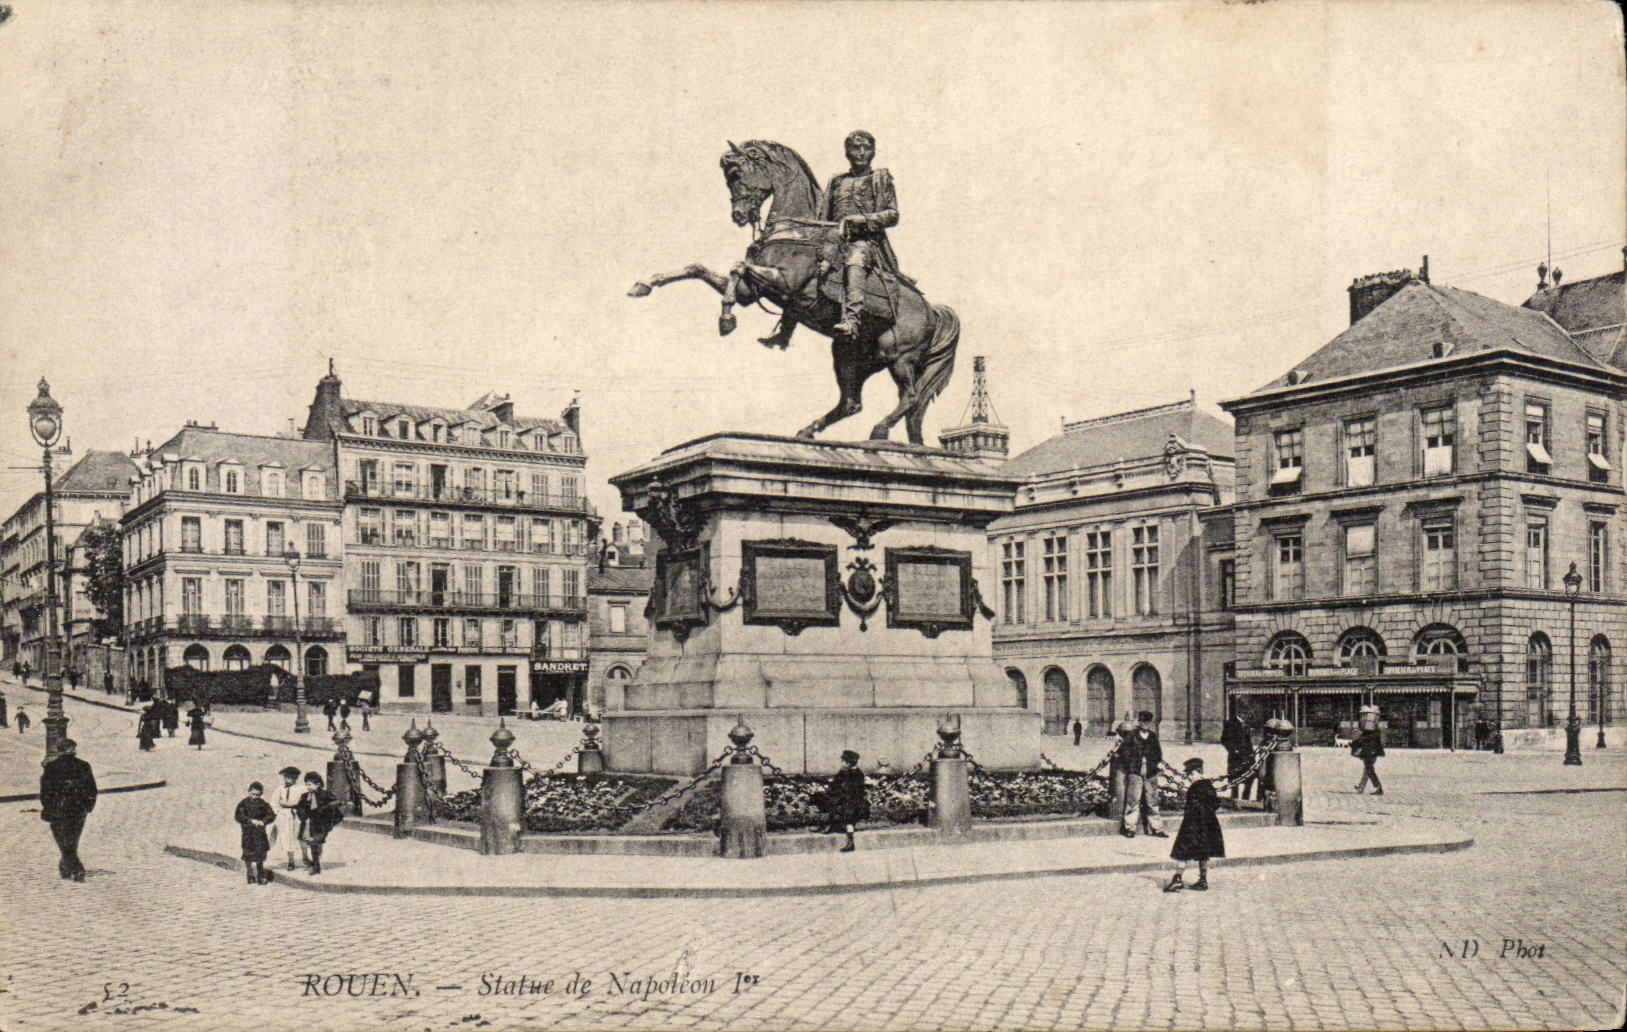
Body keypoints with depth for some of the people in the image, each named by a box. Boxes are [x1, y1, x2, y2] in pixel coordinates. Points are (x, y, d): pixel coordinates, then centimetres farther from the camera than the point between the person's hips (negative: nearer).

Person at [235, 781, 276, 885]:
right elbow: (238, 816, -9)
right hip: (247, 833, -1)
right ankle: (251, 878, 7)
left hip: (260, 831, 1)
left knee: (261, 853, 3)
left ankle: (261, 876, 12)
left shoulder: (263, 804, 5)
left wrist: (263, 821, -15)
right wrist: (251, 820, -18)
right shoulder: (244, 803, 0)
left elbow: (272, 815, 3)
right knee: (249, 856, 0)